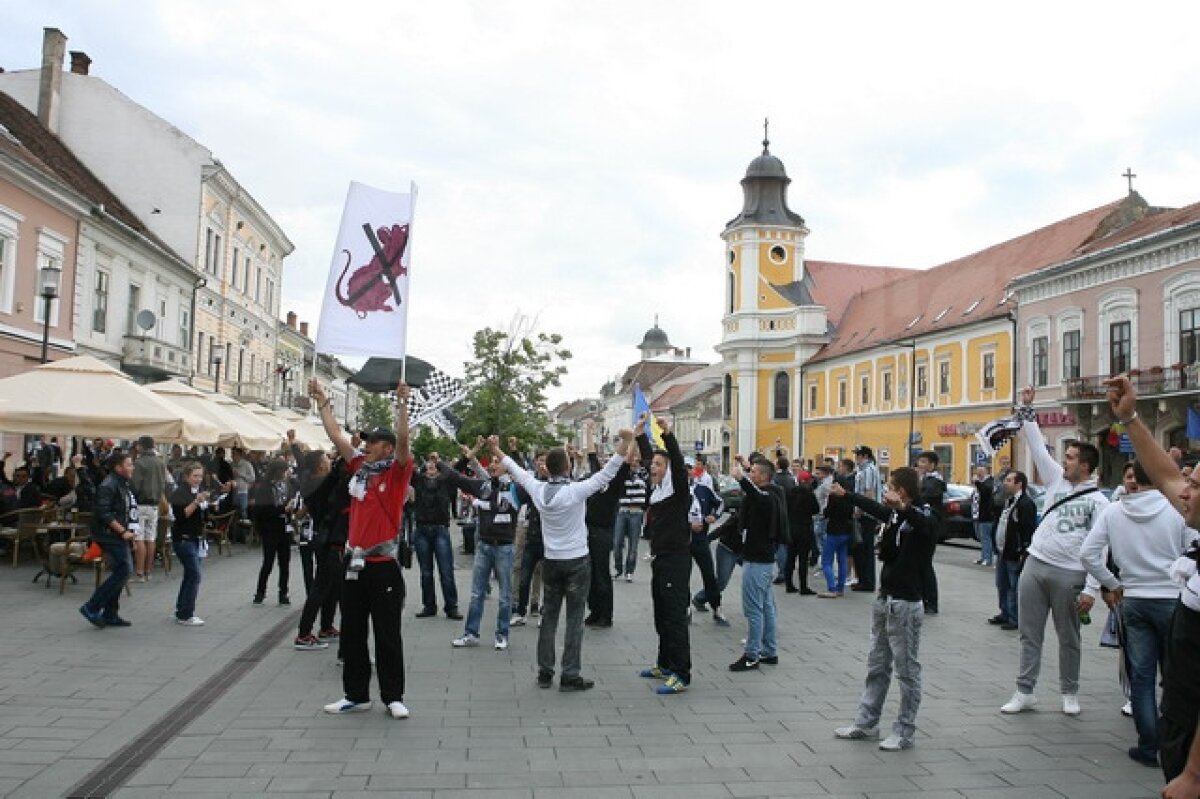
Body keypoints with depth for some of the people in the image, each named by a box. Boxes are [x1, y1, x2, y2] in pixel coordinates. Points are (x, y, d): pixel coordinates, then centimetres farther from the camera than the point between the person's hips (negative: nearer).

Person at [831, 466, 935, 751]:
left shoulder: (922, 515, -15)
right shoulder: (895, 514, 9)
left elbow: (926, 526, -39)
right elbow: (873, 506, 28)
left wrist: (902, 506, -57)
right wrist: (844, 494, 41)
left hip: (906, 604, -9)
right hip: (884, 599, 9)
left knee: (907, 670, 2)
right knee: (877, 666, 15)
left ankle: (904, 732, 12)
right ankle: (866, 723, 24)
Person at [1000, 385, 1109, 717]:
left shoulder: (1097, 500, -6)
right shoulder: (1057, 478, 7)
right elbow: (1036, 445, 10)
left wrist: (1091, 590, -13)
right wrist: (1027, 409, 5)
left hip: (1069, 574, -4)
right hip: (1034, 565, 4)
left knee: (1068, 637, 10)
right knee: (1029, 633, 7)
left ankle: (1069, 693, 25)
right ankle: (1025, 692, 14)